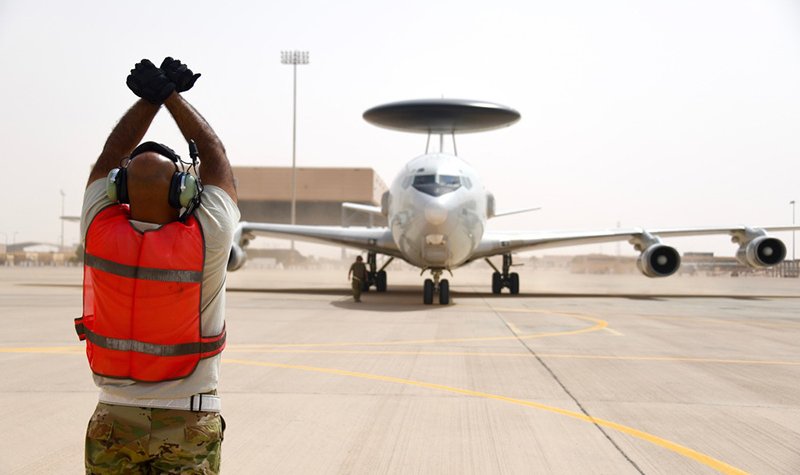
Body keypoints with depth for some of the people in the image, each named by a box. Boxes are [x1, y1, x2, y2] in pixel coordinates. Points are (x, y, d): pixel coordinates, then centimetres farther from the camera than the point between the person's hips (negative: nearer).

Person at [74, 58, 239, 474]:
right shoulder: (205, 240, -16)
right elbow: (214, 156, 0)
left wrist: (149, 98, 9)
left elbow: (113, 155, 6)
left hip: (114, 419, 2)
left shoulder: (99, 233, -11)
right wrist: (173, 96, 8)